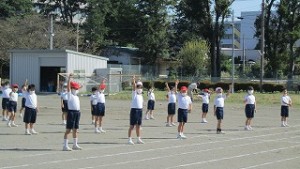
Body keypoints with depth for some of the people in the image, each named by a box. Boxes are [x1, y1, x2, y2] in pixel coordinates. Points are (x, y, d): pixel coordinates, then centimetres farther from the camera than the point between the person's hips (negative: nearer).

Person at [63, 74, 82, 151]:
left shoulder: (77, 97, 18)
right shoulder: (70, 95, -2)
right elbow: (68, 86, -15)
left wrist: (79, 112, 14)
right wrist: (69, 78, -24)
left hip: (77, 112, 7)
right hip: (71, 112, -7)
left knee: (75, 130, 13)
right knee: (68, 130, -7)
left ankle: (75, 145, 22)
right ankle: (65, 146, -7)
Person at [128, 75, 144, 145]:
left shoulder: (141, 94, 15)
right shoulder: (134, 93, -2)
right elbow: (134, 86, -19)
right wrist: (133, 80, -33)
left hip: (140, 110, 6)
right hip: (134, 109, -6)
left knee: (138, 125, 12)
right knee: (132, 125, -5)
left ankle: (138, 139, 19)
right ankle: (129, 139, -2)